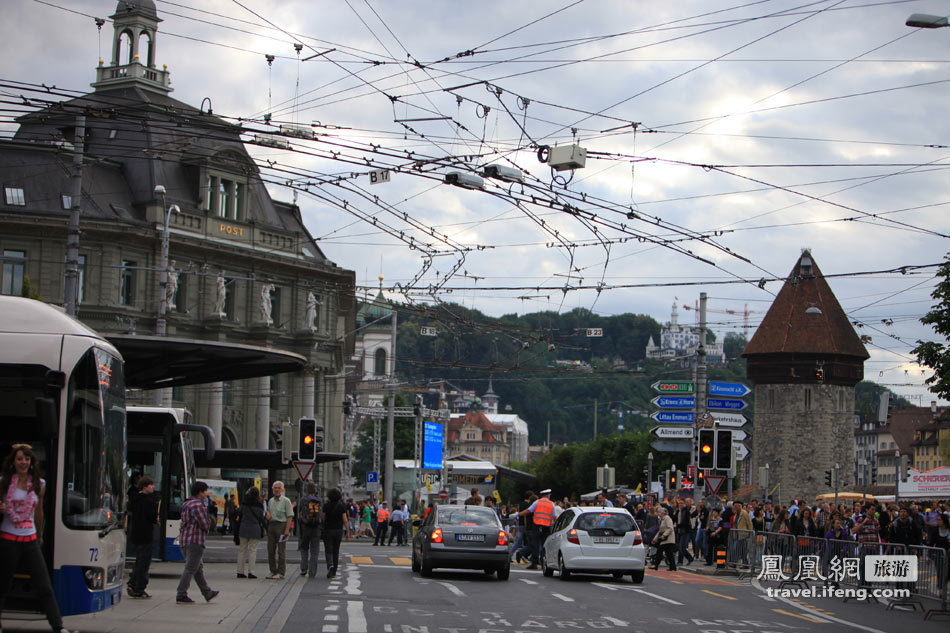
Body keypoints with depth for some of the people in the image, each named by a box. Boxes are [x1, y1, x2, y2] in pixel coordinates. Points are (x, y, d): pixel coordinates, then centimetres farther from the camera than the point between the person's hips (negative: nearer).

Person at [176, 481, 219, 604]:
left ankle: (207, 593, 24)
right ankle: (181, 596, -7)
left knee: (199, 568, 16)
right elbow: (204, 524, -17)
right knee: (190, 569, -6)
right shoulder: (198, 505, -14)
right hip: (195, 541, -10)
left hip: (184, 539, 10)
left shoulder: (186, 504, 16)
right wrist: (206, 531, 6)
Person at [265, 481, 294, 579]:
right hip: (271, 526, 6)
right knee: (271, 550, 5)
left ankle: (281, 572, -4)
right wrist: (267, 515, 2)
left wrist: (287, 530, -17)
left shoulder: (286, 501, -4)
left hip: (281, 525, -6)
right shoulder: (270, 501, 15)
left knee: (281, 550, -6)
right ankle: (273, 571, 12)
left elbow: (290, 516, -8)